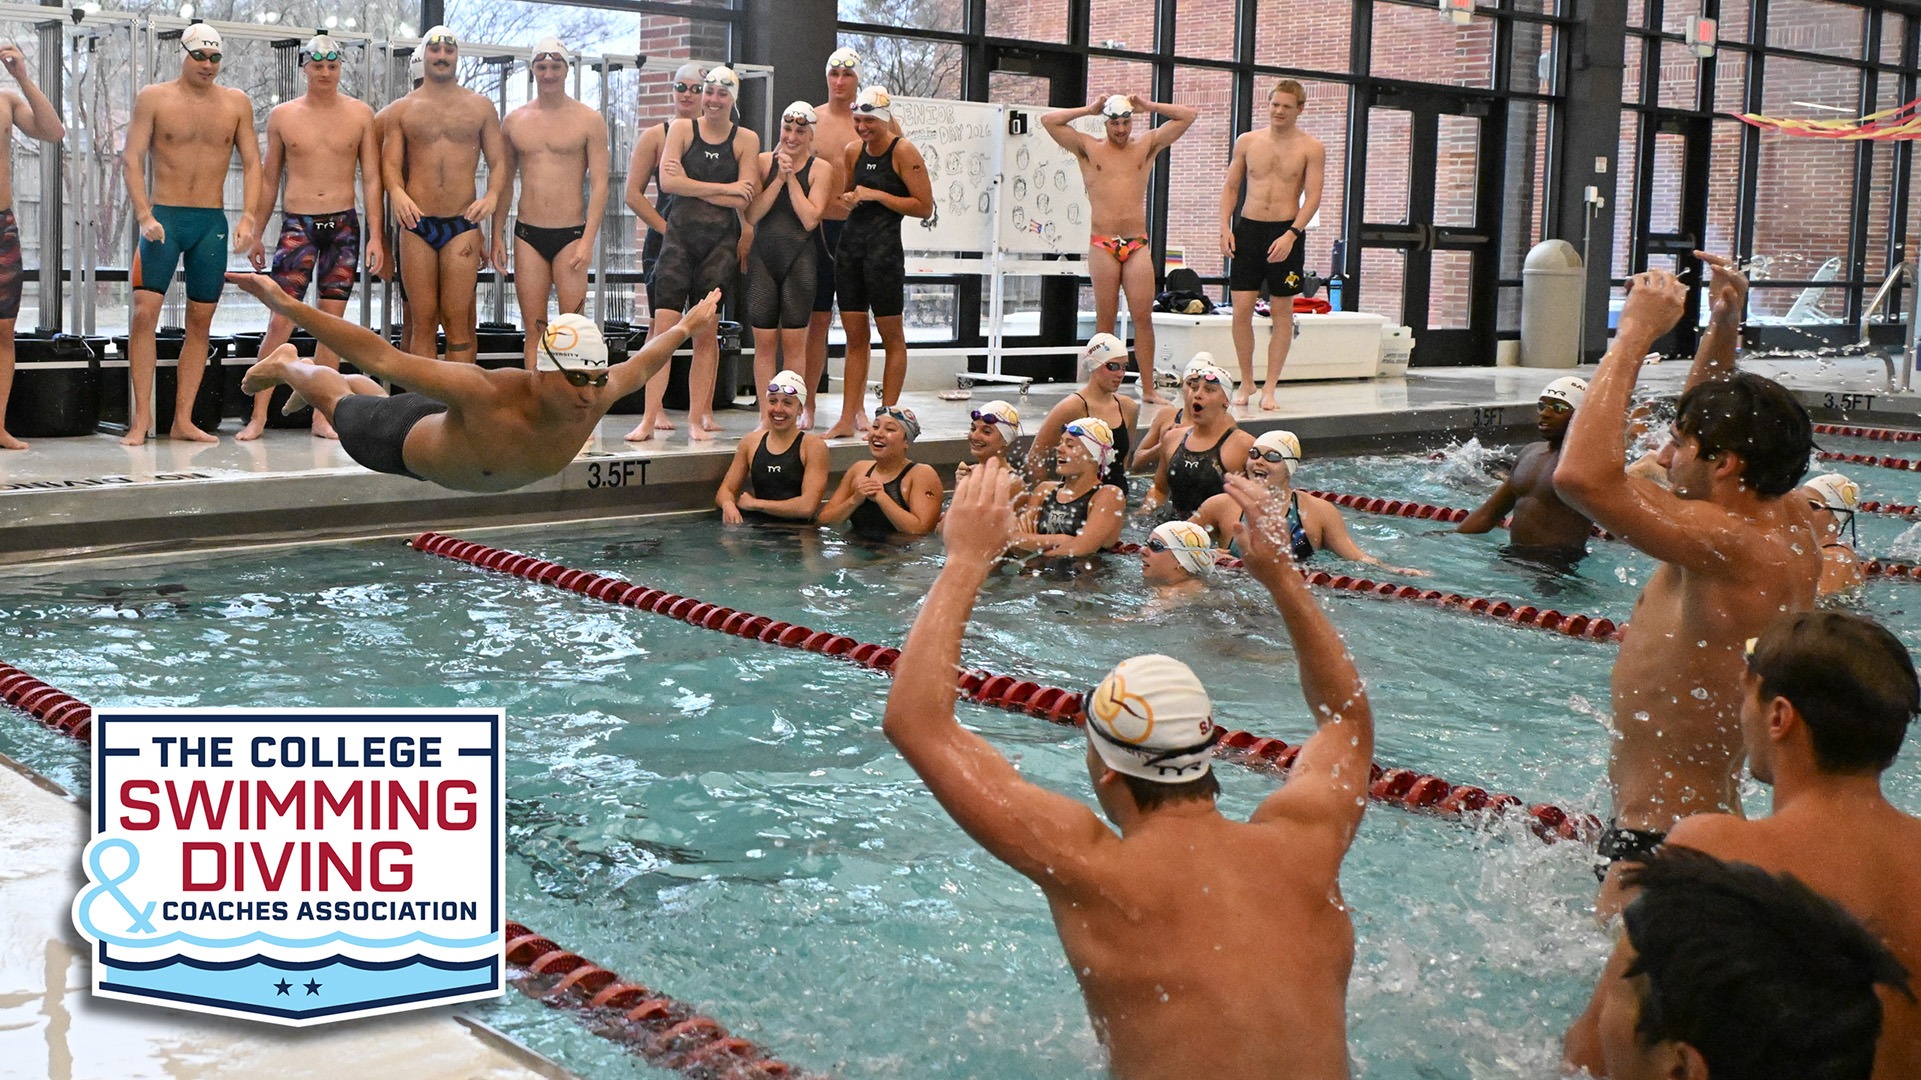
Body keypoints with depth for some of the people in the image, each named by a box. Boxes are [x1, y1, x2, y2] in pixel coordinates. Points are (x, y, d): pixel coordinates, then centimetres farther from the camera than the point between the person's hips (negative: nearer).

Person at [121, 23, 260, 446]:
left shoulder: (236, 103, 8)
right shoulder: (153, 98, 2)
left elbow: (251, 163, 7)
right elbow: (132, 158, -3)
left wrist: (248, 216, -7)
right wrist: (144, 215, -16)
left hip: (212, 221, 3)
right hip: (163, 217, -2)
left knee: (201, 320, 3)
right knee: (145, 311, -12)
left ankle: (183, 419, 7)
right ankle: (141, 418, -8)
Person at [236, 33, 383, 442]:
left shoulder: (360, 114, 4)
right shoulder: (282, 115, 5)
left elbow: (371, 178, 3)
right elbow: (270, 180, 12)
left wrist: (375, 235, -4)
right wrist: (256, 234, 11)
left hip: (343, 225, 1)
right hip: (297, 224, 0)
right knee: (280, 321, -7)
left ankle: (322, 416, 8)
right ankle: (258, 415, -1)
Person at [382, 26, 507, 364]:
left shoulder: (480, 107, 11)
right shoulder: (402, 110, 11)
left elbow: (499, 161, 9)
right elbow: (390, 162, 6)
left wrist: (492, 195, -12)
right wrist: (397, 192, -16)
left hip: (463, 224, -1)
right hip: (417, 224, 1)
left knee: (457, 321, -5)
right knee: (423, 322, 0)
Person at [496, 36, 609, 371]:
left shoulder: (589, 120, 1)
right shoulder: (514, 121, 11)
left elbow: (599, 184, -3)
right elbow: (504, 182, 15)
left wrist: (588, 240, -11)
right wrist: (497, 236, 8)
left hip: (571, 234, -3)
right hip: (528, 234, 3)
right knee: (535, 329, 3)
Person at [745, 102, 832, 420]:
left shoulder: (820, 169, 2)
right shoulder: (764, 162, 6)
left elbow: (810, 219, -9)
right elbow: (751, 215, -3)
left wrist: (791, 178, -8)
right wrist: (779, 179, -9)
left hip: (799, 259, -1)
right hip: (763, 258, 2)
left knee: (794, 341, 0)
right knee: (764, 340, 0)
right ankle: (765, 415, 5)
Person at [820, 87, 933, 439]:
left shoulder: (903, 152, -6)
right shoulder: (852, 151, 12)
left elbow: (924, 206, -10)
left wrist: (877, 195, -13)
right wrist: (847, 199, 4)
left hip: (884, 245, -6)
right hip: (849, 242, 6)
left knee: (892, 337, 1)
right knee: (855, 337, 7)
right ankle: (848, 418, 8)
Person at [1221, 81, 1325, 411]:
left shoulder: (1311, 148, 0)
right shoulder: (1247, 141, 8)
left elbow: (1313, 197, -6)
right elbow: (1230, 186, 12)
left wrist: (1291, 234, -18)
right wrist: (1225, 227, -1)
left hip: (1286, 232, -2)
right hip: (1248, 229, 2)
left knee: (1282, 312, 2)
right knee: (1241, 310, -2)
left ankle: (1269, 388, 7)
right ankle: (1246, 383, 12)